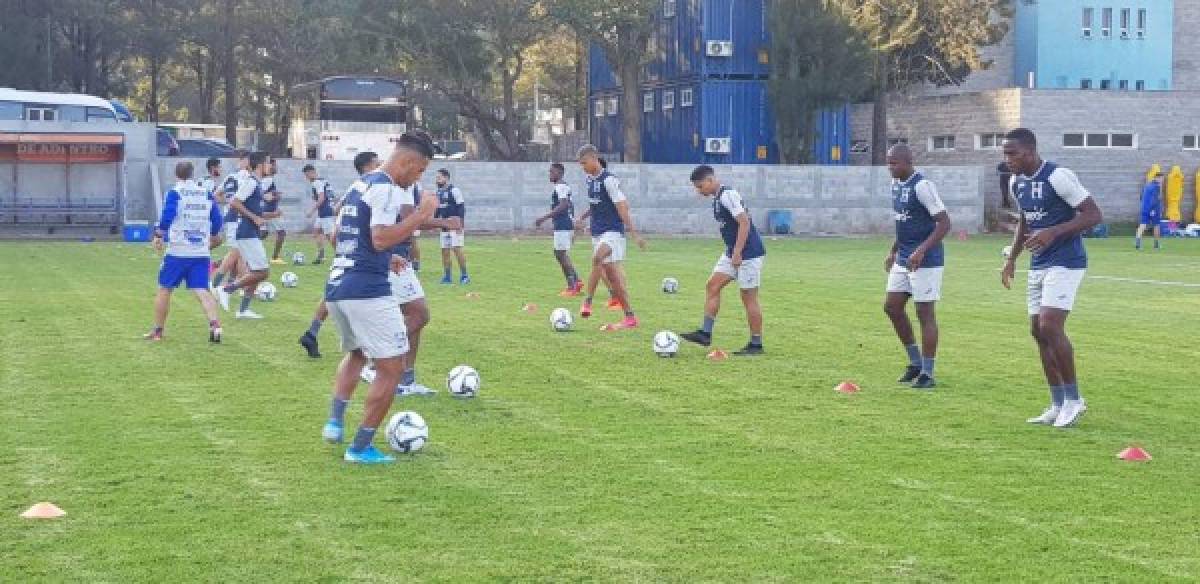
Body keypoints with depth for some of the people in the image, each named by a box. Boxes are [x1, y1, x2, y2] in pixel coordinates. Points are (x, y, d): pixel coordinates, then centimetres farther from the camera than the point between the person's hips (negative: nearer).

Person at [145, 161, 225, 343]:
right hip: (202, 252, 3)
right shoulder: (206, 193, 9)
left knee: (164, 288, 10)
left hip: (177, 251, -3)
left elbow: (167, 217, -13)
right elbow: (216, 219, 12)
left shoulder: (174, 193, -4)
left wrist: (159, 236, -1)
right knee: (201, 290, -1)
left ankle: (158, 330, 16)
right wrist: (213, 236, 29)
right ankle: (215, 324, -22)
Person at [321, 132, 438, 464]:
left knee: (356, 353, 31)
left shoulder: (360, 185, 18)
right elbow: (381, 239, -23)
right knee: (391, 368, 1)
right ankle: (360, 448, 3)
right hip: (367, 291, -10)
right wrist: (421, 215, -16)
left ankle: (335, 421, 18)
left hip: (336, 287, 10)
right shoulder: (387, 189, -11)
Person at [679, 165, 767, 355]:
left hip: (749, 254, -10)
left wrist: (737, 253, -24)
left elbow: (744, 222, -23)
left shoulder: (728, 195, -18)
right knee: (712, 287, 4)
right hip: (733, 253, 10)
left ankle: (756, 344, 6)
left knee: (749, 297, -3)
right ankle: (705, 333, 3)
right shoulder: (717, 198, 12)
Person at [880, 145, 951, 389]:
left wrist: (921, 251, -26)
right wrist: (893, 251, 19)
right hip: (903, 259, 9)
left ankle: (927, 373, 4)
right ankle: (915, 362, 22)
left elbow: (944, 223, -19)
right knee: (892, 306, 9)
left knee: (925, 312, -4)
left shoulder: (922, 186, -17)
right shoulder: (896, 183, 10)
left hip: (925, 259, -9)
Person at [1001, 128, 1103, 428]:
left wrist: (1053, 233, -26)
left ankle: (1074, 399, -3)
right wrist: (1012, 258, 19)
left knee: (1050, 326, -17)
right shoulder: (1017, 182, 9)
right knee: (1038, 331, 7)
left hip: (1065, 263, -9)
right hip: (1039, 265, 9)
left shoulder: (1058, 177, -17)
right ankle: (1058, 405, 15)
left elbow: (1094, 215, -17)